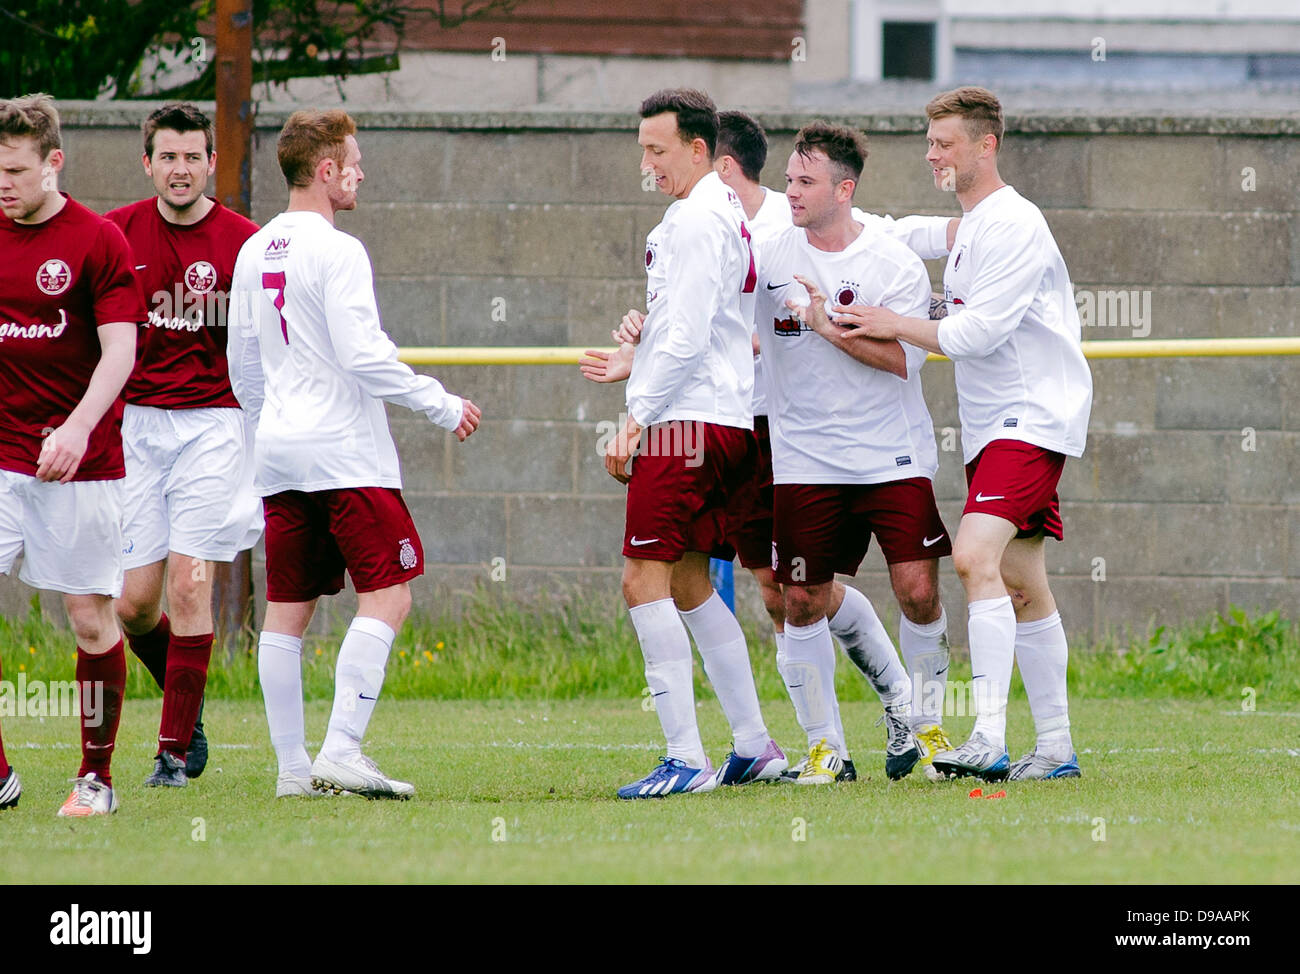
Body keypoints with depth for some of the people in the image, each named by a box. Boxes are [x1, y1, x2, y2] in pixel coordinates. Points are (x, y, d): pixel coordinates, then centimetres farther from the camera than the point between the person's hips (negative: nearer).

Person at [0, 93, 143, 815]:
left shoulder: (99, 240, -5)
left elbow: (119, 351, -10)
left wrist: (77, 428, -23)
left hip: (80, 460, -3)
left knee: (92, 620, 0)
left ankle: (96, 776, 13)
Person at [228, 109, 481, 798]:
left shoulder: (254, 254, 13)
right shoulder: (336, 251, -12)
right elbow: (364, 356, -18)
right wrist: (443, 406, -9)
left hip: (278, 452, 8)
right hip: (345, 450, -8)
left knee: (288, 607, 8)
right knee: (386, 595, -6)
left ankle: (292, 766, 8)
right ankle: (341, 753, -15)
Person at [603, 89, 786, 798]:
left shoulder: (696, 220, -12)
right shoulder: (728, 213, 19)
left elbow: (686, 339, -18)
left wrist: (637, 419, -15)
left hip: (685, 421, -10)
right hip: (727, 420, 10)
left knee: (644, 582, -11)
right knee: (688, 584, 17)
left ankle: (686, 759, -16)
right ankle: (755, 747, 19)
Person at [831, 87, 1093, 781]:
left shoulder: (1012, 225, -13)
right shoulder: (971, 227, 17)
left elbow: (980, 330, -20)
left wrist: (897, 325, -11)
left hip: (1032, 417, -10)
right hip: (994, 424, 10)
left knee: (976, 556, -23)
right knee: (1020, 584, 10)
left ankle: (989, 739, -31)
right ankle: (1056, 748, 14)